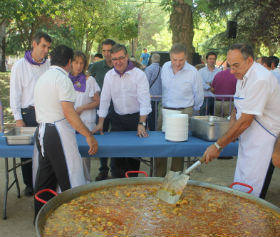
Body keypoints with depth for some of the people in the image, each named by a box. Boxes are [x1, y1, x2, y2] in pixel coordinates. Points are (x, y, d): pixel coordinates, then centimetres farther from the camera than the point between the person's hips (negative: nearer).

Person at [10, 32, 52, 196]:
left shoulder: (49, 66, 7)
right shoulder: (20, 66, 0)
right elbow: (15, 93, -1)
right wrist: (18, 118, -5)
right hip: (28, 113, -2)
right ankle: (29, 184, 19)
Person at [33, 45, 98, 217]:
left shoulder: (42, 78, 16)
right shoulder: (62, 79, -12)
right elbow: (68, 112, -19)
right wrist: (89, 135, -17)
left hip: (42, 131, 9)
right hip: (58, 133, -9)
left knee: (45, 177, 17)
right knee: (71, 180, -3)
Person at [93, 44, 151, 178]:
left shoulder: (139, 74, -10)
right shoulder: (109, 76, 3)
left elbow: (144, 100, -14)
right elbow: (104, 100, 6)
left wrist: (141, 124, -22)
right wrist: (100, 123, 1)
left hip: (136, 118, -3)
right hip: (118, 119, 3)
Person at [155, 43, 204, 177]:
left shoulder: (193, 72, -8)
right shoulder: (165, 67, 4)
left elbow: (198, 96, 5)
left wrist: (191, 110, 15)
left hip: (184, 112, -4)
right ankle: (158, 177, 18)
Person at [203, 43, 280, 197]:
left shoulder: (260, 80, -23)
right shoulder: (243, 76, 8)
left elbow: (245, 121, -23)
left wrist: (218, 146, -19)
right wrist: (233, 119, 0)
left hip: (263, 143, -9)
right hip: (247, 139, 9)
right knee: (239, 190, 12)